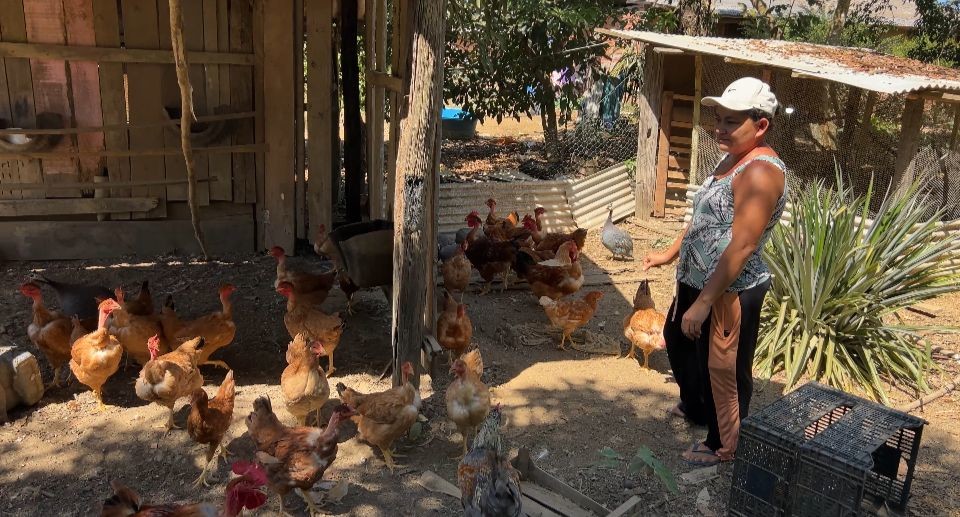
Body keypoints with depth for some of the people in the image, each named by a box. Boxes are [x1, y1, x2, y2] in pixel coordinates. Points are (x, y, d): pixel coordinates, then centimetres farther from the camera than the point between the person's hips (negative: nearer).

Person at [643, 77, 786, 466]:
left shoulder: (761, 172, -24)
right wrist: (671, 253, 23)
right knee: (678, 340, 29)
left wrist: (702, 303, -26)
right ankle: (694, 407, 53)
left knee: (723, 369, 7)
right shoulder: (732, 160, 8)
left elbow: (741, 247, -28)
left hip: (731, 291, -11)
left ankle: (723, 445, 30)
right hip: (698, 280, 11)